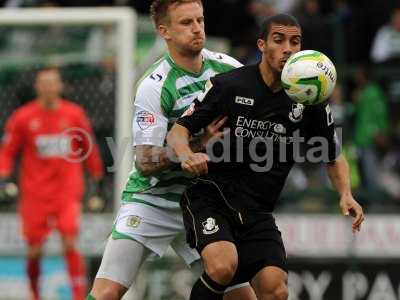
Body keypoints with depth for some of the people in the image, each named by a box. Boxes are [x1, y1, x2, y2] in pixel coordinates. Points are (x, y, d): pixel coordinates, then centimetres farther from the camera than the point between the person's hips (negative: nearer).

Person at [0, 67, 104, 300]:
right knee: (35, 250, 2)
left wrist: (96, 171, 16)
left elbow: (88, 146, 15)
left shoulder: (75, 114, 2)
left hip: (68, 192, 0)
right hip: (35, 193, 0)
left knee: (70, 244, -14)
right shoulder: (23, 117, -1)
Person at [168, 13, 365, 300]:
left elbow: (334, 157, 13)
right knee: (223, 266, -29)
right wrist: (186, 155, -24)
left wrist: (346, 195, -6)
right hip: (209, 198, -3)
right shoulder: (228, 85, -6)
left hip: (257, 212, 3)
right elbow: (179, 129, -1)